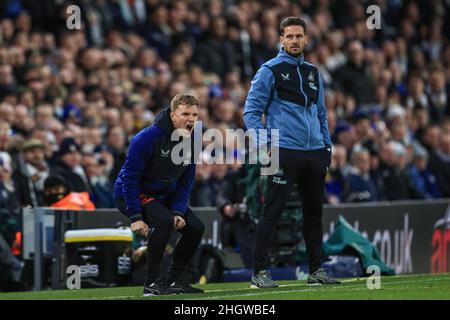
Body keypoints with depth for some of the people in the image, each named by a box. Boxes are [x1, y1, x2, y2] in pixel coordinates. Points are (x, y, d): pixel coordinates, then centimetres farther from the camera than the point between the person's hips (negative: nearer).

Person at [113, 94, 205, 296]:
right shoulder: (149, 137, -26)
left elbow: (185, 182, 4)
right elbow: (129, 177, -24)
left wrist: (178, 211, -13)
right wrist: (135, 217, -28)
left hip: (164, 196, 8)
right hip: (130, 195, -8)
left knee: (196, 227, -4)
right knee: (164, 221, -32)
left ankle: (173, 279, 10)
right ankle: (151, 283, -23)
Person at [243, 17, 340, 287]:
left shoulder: (313, 73, 17)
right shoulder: (270, 71, 0)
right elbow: (251, 111, -3)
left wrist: (328, 147, 15)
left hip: (315, 153, 6)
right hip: (285, 152, -6)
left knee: (314, 212, 10)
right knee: (272, 212, -9)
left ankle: (316, 269, 18)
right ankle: (261, 272, -7)